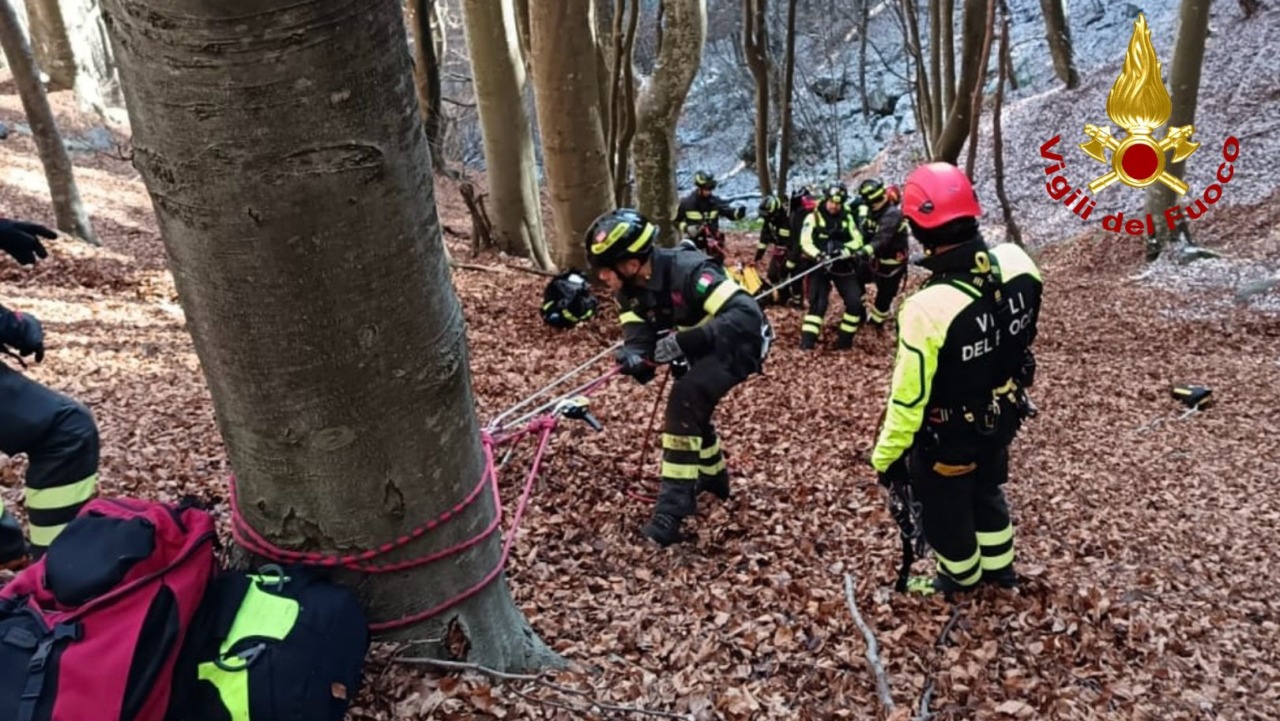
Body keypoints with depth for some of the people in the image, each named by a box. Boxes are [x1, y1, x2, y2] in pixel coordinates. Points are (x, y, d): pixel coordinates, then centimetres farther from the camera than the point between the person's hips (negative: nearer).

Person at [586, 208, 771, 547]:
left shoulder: (688, 271, -34)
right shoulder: (630, 289, -10)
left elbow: (747, 315, -40)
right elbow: (638, 337, -13)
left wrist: (684, 341, -45)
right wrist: (633, 357, -38)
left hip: (741, 341, -9)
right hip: (706, 345, 9)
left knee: (685, 398, -26)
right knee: (690, 403, 21)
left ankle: (675, 503, -21)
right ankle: (713, 477, 48)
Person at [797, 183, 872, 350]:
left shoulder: (848, 218, 6)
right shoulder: (813, 218, -4)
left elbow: (858, 241, -3)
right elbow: (805, 243, -13)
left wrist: (844, 250, -23)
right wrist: (818, 255, -32)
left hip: (843, 267, 3)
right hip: (819, 267, -3)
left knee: (855, 302, -5)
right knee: (817, 303, -14)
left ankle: (845, 339, 10)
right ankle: (807, 342, -13)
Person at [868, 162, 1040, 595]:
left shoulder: (927, 308, -37)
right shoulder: (1018, 264, -19)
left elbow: (909, 400, -28)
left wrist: (886, 457, -15)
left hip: (948, 437, -6)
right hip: (999, 419, 6)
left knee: (945, 512, 23)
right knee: (987, 492, 32)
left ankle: (962, 578, 49)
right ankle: (1000, 568, 55)